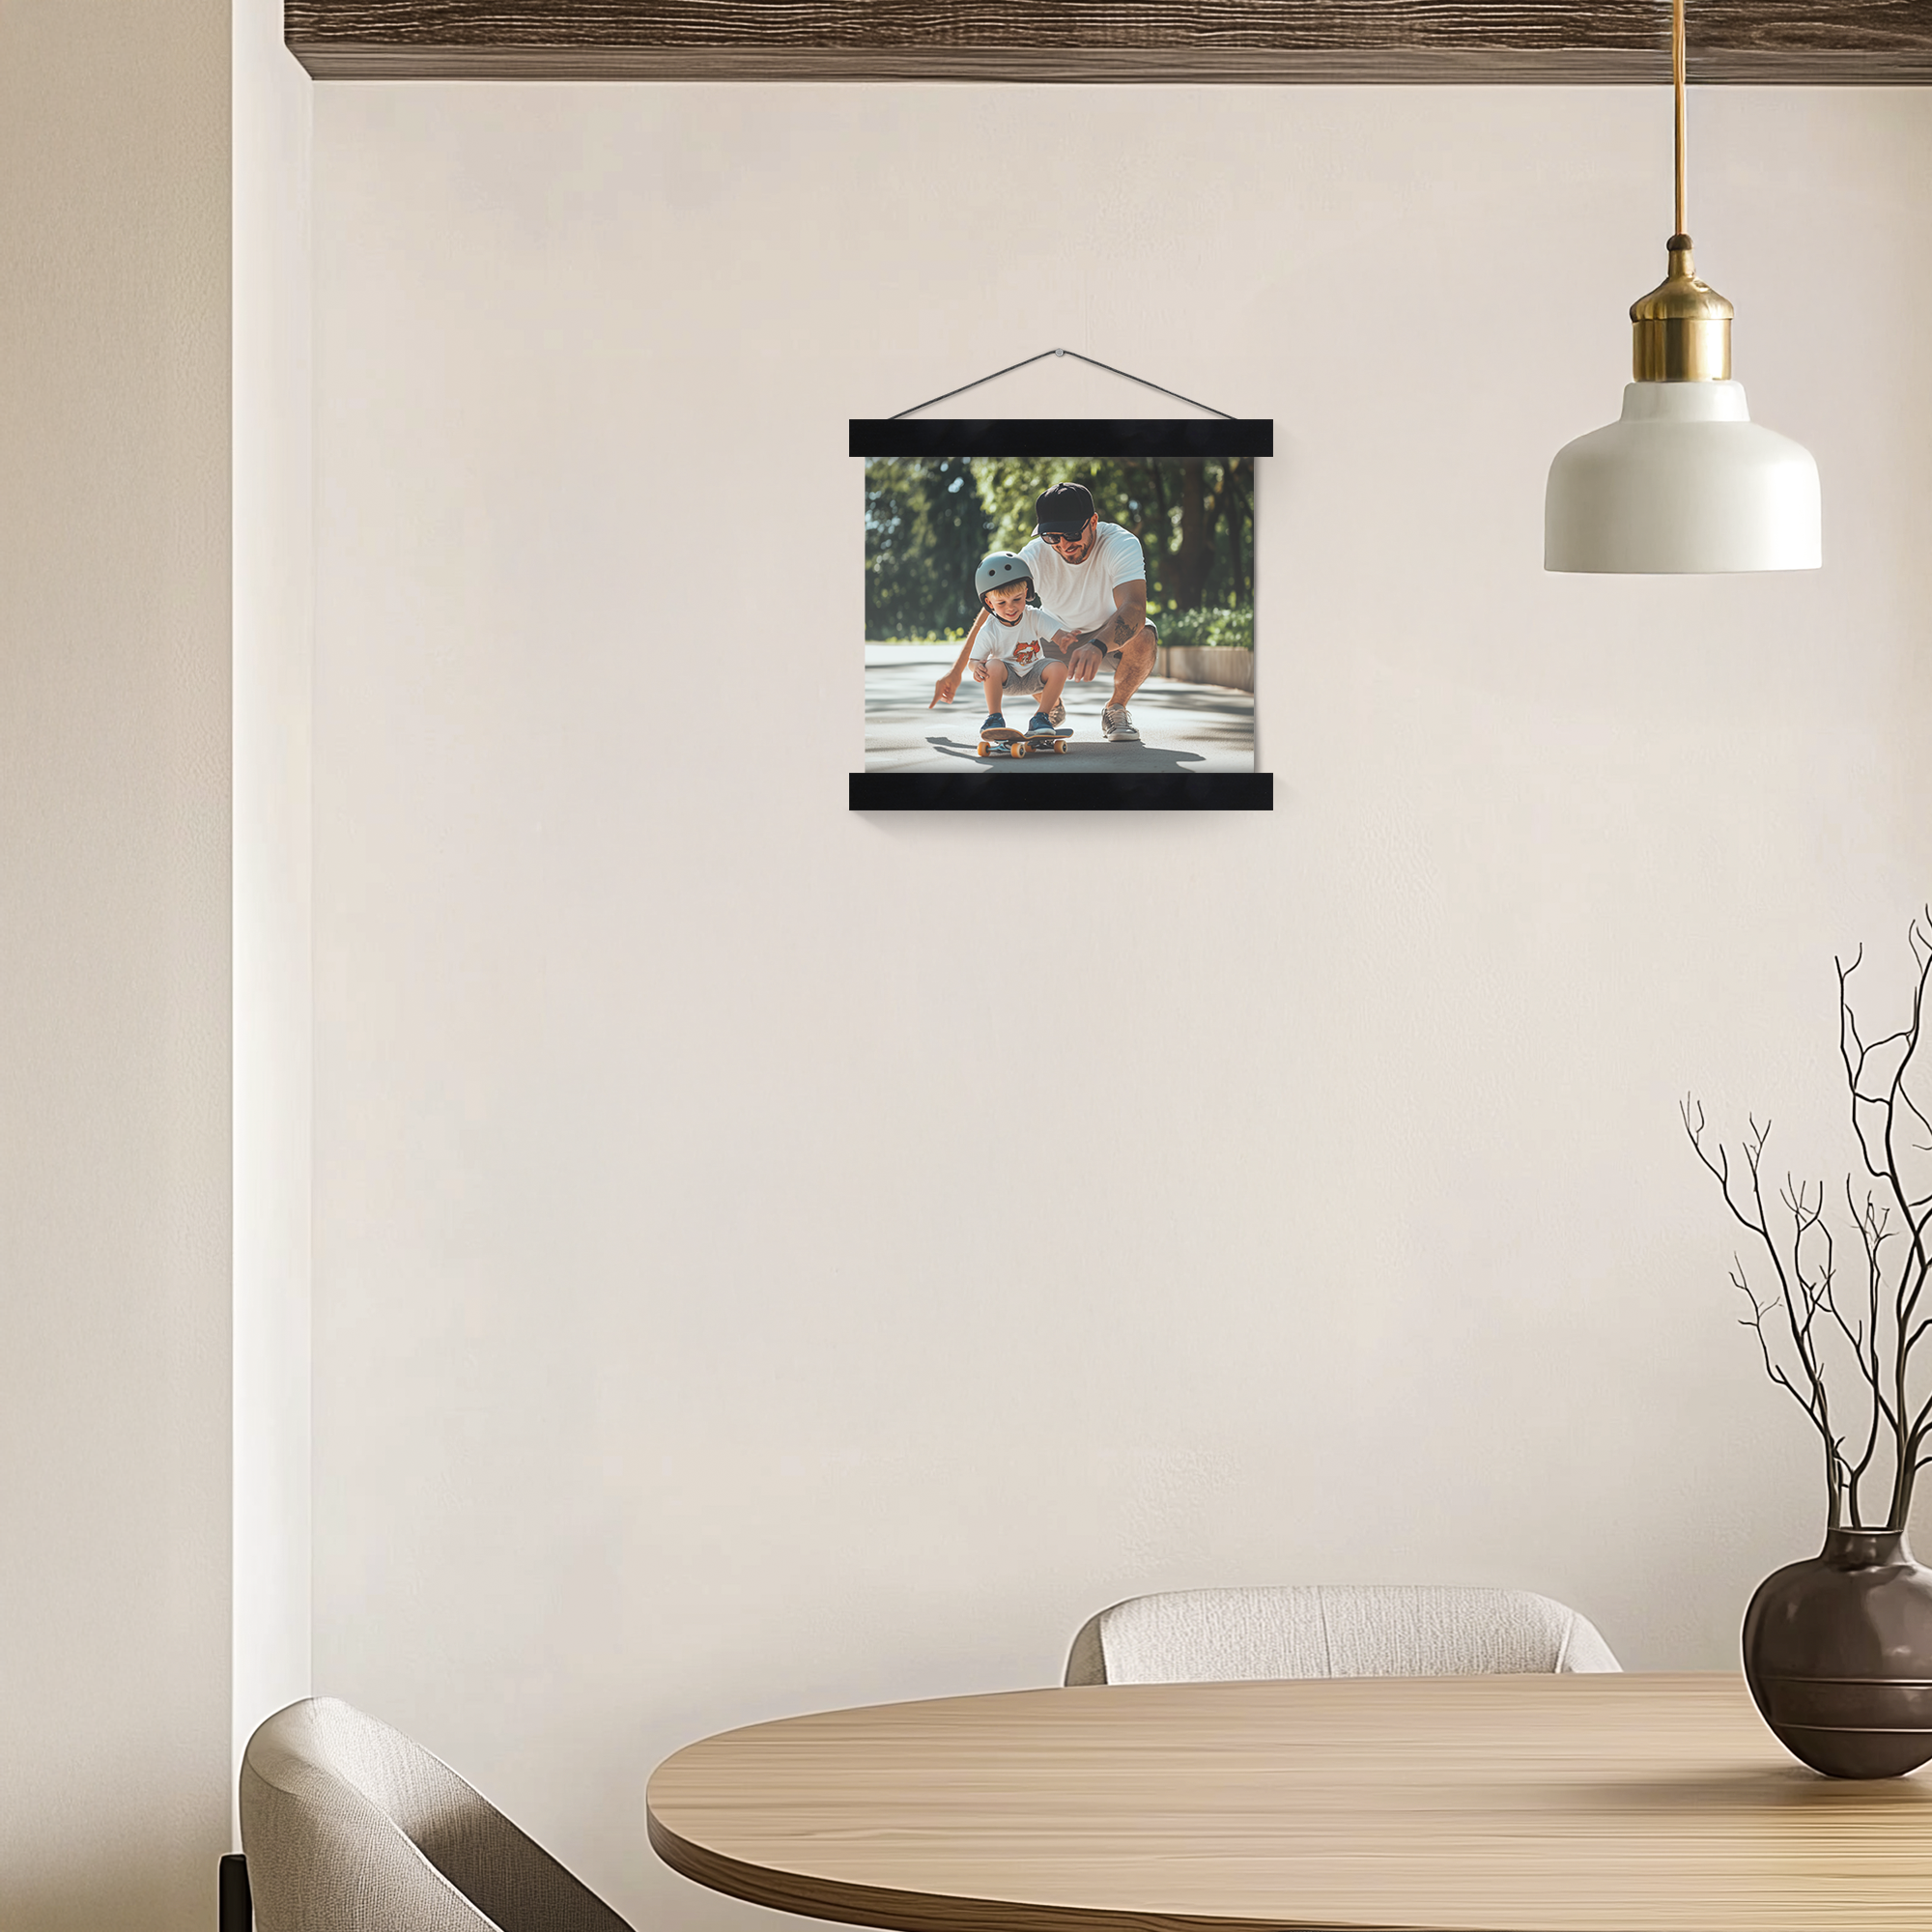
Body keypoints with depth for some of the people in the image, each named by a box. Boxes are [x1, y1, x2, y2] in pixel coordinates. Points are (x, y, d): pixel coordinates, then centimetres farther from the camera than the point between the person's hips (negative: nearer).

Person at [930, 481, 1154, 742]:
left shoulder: (1121, 544, -31)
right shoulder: (1035, 556, -23)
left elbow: (1134, 607, -47)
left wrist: (1097, 647, -66)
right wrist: (957, 671, -21)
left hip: (1113, 635, -2)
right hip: (1062, 637, 2)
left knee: (1143, 637, -37)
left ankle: (1116, 709, -6)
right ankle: (1052, 707, 8)